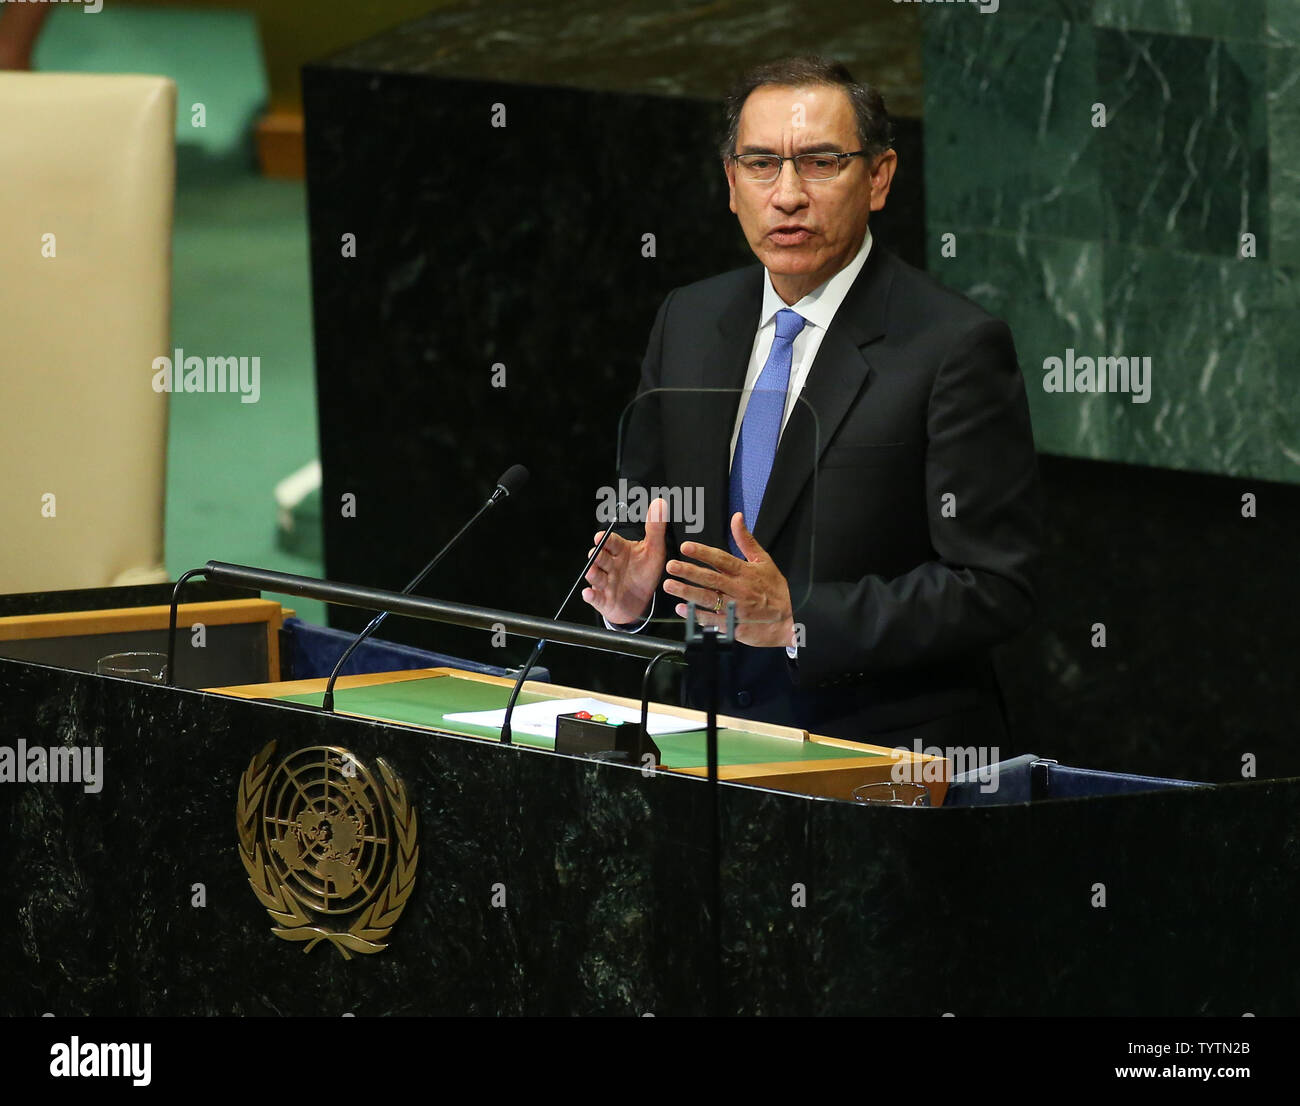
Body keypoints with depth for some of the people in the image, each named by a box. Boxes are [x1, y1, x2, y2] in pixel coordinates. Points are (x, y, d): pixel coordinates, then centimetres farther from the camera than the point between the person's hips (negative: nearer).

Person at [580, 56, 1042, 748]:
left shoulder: (956, 347, -8)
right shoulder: (686, 322, 12)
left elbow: (993, 590, -11)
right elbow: (645, 513, 21)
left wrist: (797, 619, -19)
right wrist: (634, 591, -2)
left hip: (890, 756, -5)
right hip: (712, 738, 5)